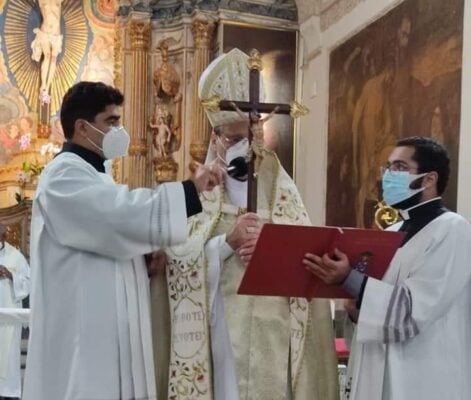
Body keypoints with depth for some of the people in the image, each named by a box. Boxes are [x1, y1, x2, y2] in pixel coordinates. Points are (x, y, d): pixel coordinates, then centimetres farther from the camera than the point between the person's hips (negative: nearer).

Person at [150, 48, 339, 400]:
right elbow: (176, 258, -6)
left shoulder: (282, 190, 11)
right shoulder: (194, 191, 5)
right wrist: (227, 242, -17)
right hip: (220, 327, -2)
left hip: (274, 328, 2)